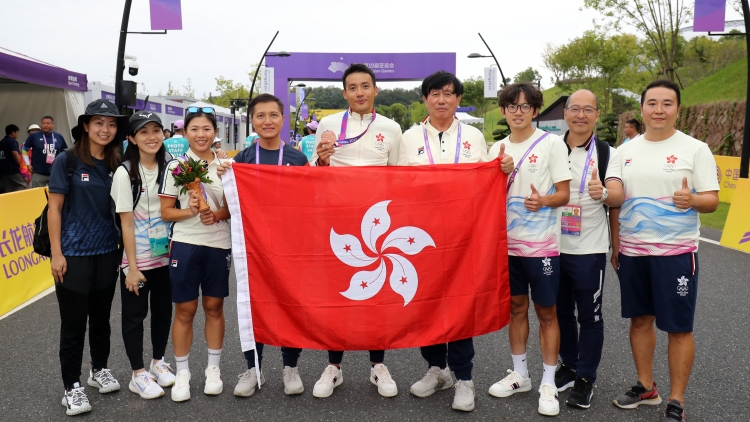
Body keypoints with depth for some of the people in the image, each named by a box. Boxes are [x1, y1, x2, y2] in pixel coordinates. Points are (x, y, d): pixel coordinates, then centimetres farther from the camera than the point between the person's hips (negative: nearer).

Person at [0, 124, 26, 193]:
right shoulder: (13, 141, -9)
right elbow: (15, 154, -18)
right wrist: (20, 165, -8)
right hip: (13, 170, -8)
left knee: (8, 191, 8)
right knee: (22, 187, -3)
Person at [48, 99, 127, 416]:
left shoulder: (116, 164, 4)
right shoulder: (67, 160, -7)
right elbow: (54, 208, -7)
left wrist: (123, 247, 7)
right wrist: (57, 253, -11)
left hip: (107, 253, 4)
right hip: (74, 255, -4)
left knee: (101, 316, 16)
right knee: (74, 322, 3)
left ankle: (99, 369, 35)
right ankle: (72, 386, 17)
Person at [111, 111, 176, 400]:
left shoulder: (167, 167, 2)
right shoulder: (125, 173, -11)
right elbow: (126, 224, -12)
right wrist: (132, 267, -14)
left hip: (165, 255, 5)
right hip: (137, 258, -4)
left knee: (163, 310, 14)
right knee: (134, 314, 6)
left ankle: (158, 362, 32)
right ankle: (138, 374, 18)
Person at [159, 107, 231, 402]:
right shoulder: (175, 166, -2)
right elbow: (166, 212, -2)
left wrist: (217, 214, -12)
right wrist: (189, 211, -21)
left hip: (219, 245, 2)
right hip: (185, 244, -2)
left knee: (214, 307, 11)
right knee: (184, 310, 5)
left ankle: (213, 368, 25)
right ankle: (182, 373, 19)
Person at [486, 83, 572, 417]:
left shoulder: (552, 143, -5)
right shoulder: (497, 149, 8)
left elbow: (564, 194, -8)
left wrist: (543, 200, -27)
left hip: (542, 243, -4)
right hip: (508, 241, 5)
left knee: (546, 312, 4)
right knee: (516, 307, 14)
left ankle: (548, 384, 15)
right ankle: (519, 374, 28)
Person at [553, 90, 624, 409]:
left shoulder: (607, 153, -5)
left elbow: (618, 196, -17)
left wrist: (603, 193, -40)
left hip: (588, 250, -3)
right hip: (553, 247, 3)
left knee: (589, 316, 6)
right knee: (561, 311, 15)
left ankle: (586, 378, 19)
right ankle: (568, 365, 32)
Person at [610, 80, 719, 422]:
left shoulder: (695, 149, -5)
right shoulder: (625, 151, 7)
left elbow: (712, 200, -8)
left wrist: (692, 200, -30)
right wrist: (615, 247, 10)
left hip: (676, 252, -4)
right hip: (632, 252, 5)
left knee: (679, 328, 2)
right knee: (640, 319, 14)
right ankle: (646, 387, 30)